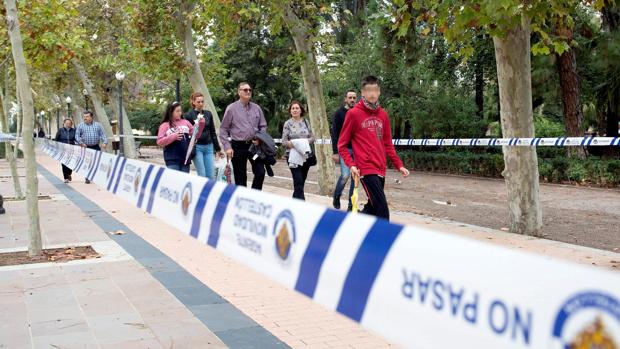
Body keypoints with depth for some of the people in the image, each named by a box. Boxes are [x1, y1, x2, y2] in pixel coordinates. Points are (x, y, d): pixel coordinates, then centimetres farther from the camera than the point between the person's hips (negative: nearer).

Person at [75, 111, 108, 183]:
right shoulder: (80, 126, 8)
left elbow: (102, 134, 6)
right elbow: (77, 136, 3)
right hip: (86, 147, -1)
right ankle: (87, 178, 8)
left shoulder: (98, 125, 11)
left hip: (96, 147, 1)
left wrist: (105, 142, -10)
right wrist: (81, 143, -13)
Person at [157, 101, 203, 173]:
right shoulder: (165, 125, 1)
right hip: (172, 160, -4)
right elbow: (159, 142, -6)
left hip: (185, 158, 4)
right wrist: (173, 137, -16)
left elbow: (195, 135, 10)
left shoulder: (185, 122, 11)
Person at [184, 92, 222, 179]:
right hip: (197, 147, -4)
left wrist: (217, 149, 18)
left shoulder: (208, 114, 11)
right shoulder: (189, 115, -2)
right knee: (202, 175, -6)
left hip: (208, 147, 4)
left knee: (211, 176, 0)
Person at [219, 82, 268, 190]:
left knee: (260, 172, -4)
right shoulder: (231, 109, -3)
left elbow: (263, 126, 14)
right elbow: (223, 129, -1)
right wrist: (228, 147, -8)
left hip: (254, 145, 3)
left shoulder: (256, 108, 6)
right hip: (238, 146, -3)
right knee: (240, 177, 4)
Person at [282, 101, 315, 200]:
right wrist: (290, 143, -22)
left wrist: (307, 141, -11)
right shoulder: (288, 123, 2)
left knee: (301, 181, 10)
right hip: (293, 155, -4)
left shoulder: (305, 122, 10)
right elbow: (284, 141, -1)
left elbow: (312, 137, 11)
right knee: (298, 181, -13)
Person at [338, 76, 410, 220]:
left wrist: (399, 165, 13)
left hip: (380, 170, 7)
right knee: (382, 210, -13)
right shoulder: (353, 113, -4)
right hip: (366, 169, -7)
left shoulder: (383, 115, 12)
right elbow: (342, 145, -1)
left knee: (372, 208, 12)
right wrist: (351, 164, -13)